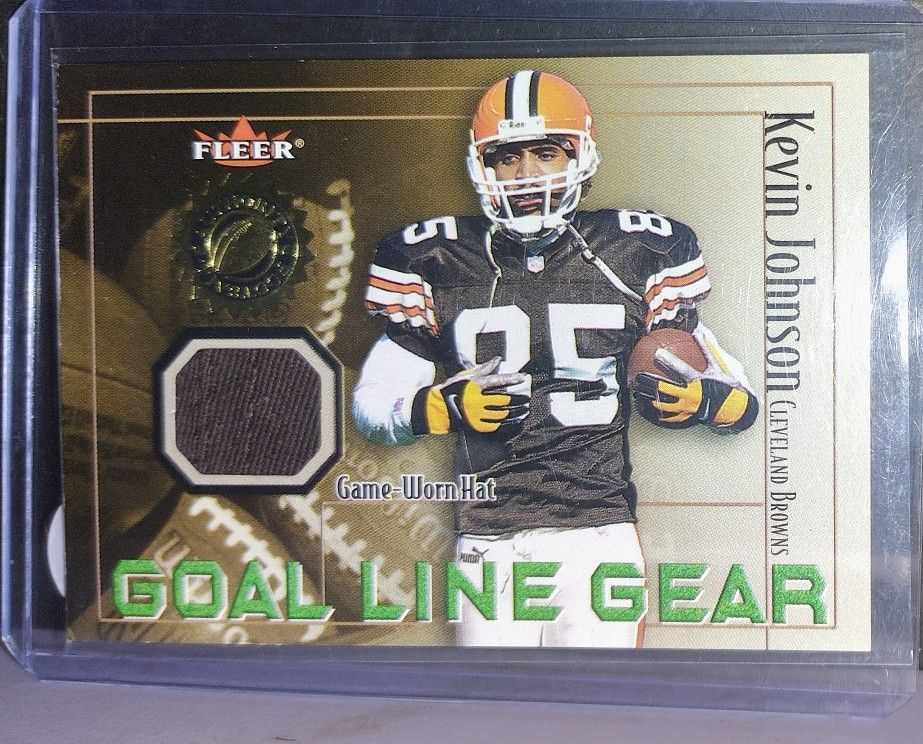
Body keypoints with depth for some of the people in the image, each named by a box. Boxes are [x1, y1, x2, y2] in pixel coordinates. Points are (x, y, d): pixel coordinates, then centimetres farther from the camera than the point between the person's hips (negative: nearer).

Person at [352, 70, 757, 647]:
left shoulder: (636, 258, 4)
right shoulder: (439, 269, 5)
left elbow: (743, 400, 9)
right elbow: (371, 405, 7)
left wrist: (703, 400, -14)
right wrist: (445, 407, -12)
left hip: (599, 536, 0)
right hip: (488, 544, 1)